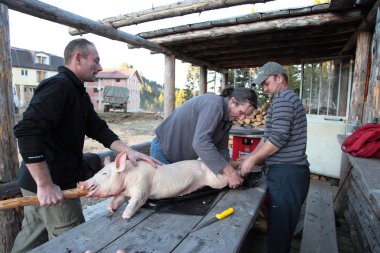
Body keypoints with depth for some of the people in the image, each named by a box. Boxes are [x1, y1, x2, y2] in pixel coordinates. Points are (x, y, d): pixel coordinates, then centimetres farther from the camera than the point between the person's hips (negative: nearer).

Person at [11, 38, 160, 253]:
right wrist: (46, 184, -26)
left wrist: (129, 151, -6)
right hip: (52, 186, -9)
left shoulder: (79, 92, 12)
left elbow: (98, 128, 6)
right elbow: (27, 131, -28)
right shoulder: (59, 86, -19)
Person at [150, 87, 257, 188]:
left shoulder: (228, 118, 0)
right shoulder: (214, 104, -28)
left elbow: (221, 148, 0)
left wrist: (229, 171, -14)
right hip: (165, 151, -8)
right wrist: (229, 172, -37)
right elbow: (200, 143, -39)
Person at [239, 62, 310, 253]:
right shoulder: (287, 98, 22)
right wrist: (251, 157, 14)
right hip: (288, 172, 10)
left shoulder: (283, 98, -11)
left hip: (286, 174, -10)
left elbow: (278, 138, -21)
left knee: (279, 229, 1)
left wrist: (252, 159, -11)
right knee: (281, 226, 19)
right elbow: (267, 137, 20)